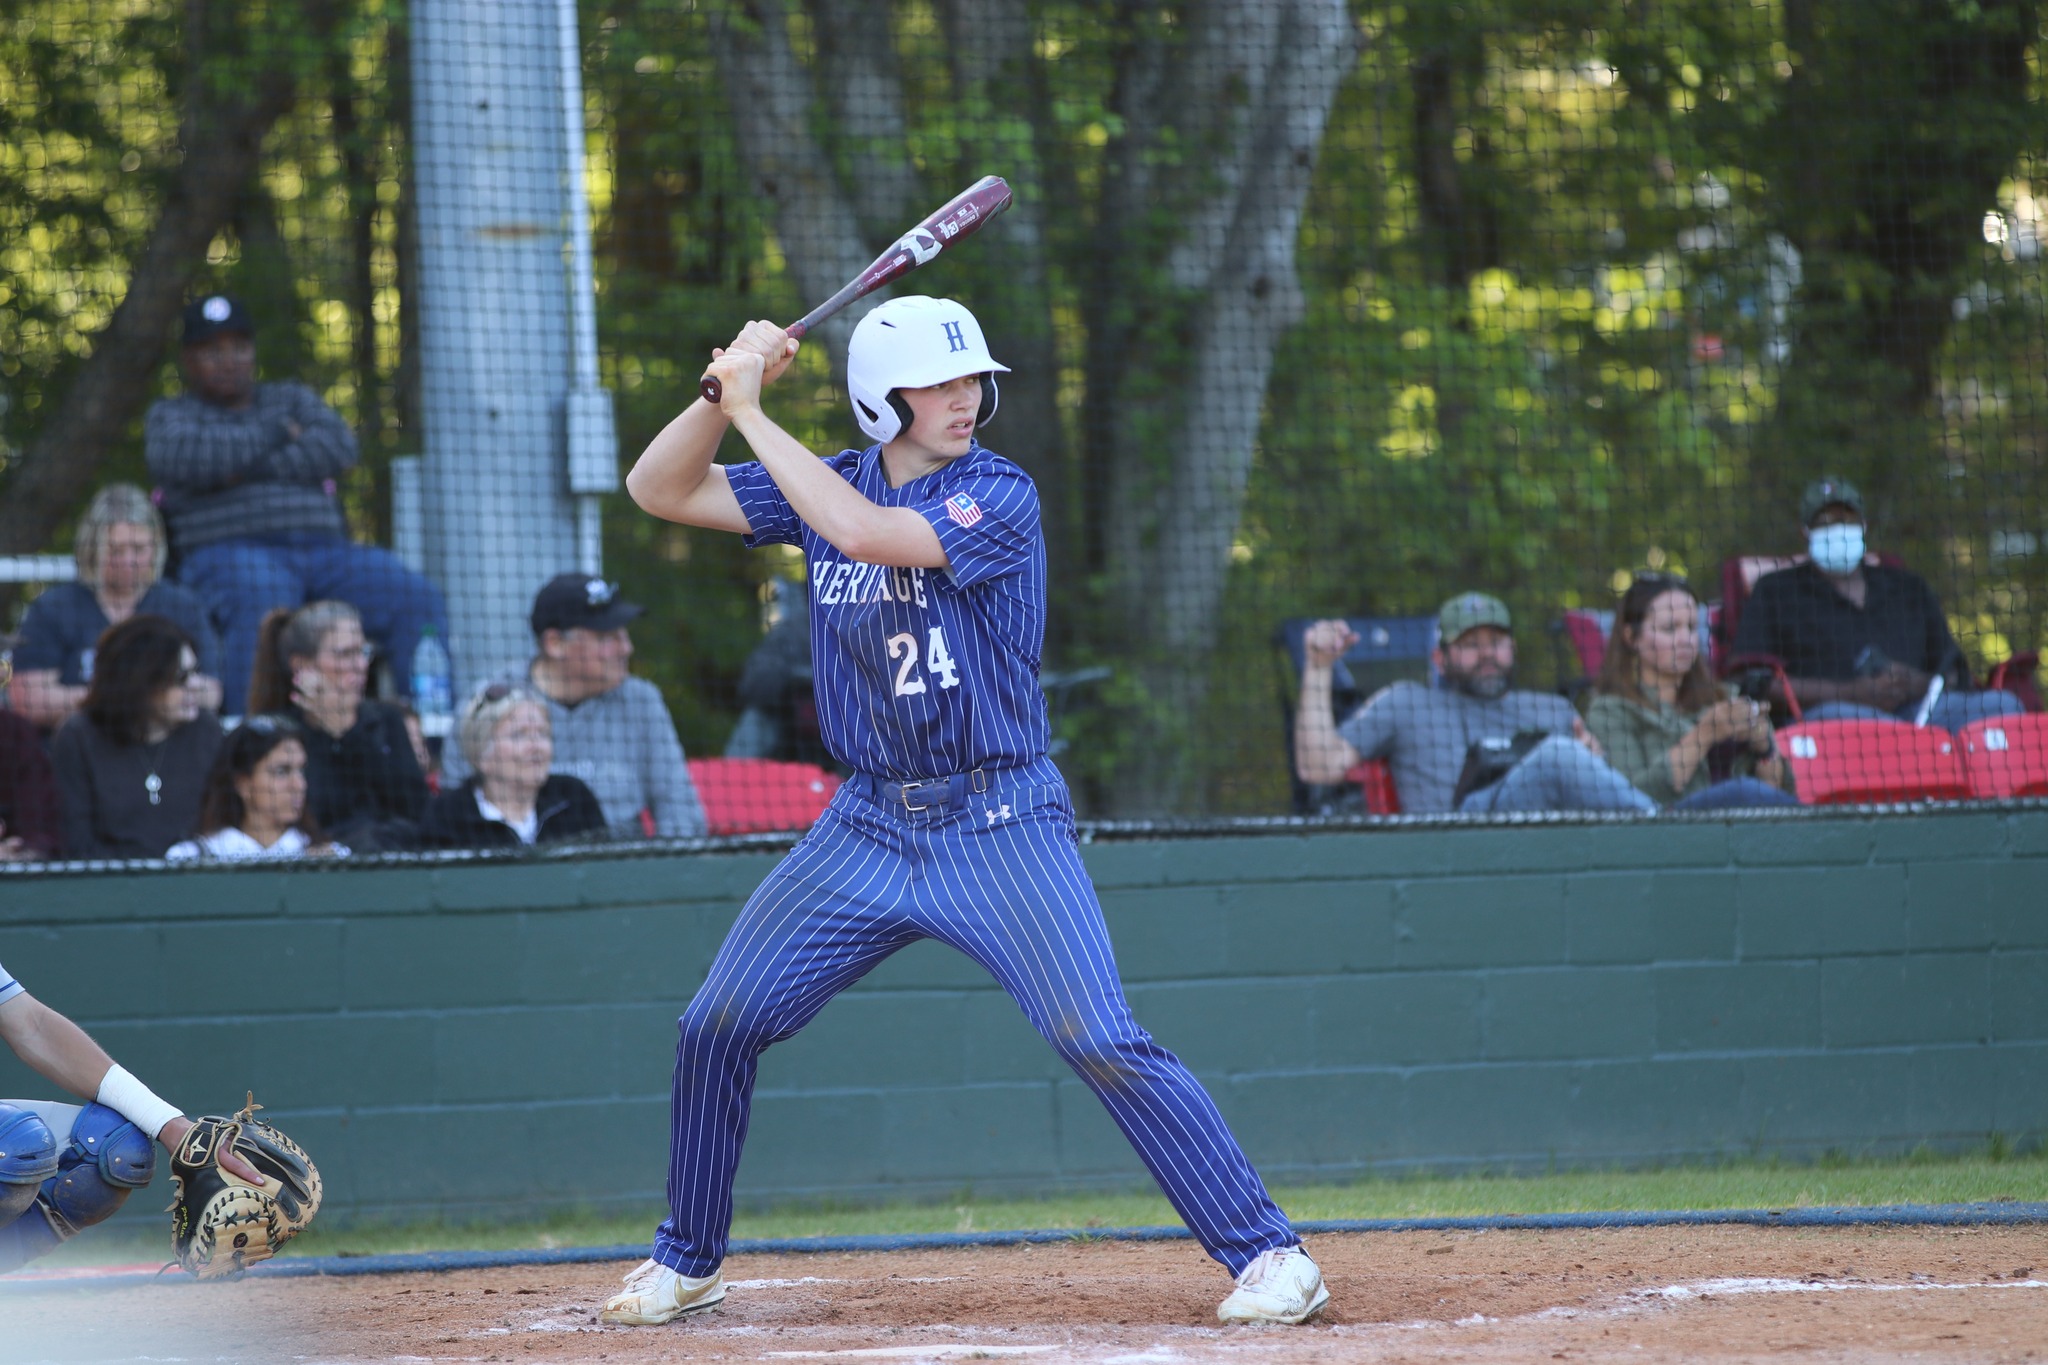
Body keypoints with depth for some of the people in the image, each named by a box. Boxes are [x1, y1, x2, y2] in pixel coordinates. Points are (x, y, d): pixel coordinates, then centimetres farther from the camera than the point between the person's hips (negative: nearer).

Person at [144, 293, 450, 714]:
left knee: (417, 600, -24)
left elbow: (340, 447, 7)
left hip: (324, 549, 4)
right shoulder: (170, 415, 20)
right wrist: (274, 434, 4)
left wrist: (256, 468, -5)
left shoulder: (294, 400, 28)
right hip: (231, 551, -4)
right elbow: (181, 459, -5)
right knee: (262, 606, -41)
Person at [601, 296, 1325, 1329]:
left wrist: (755, 414, -22)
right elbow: (657, 489, 4)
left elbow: (870, 533, -28)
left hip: (999, 828, -5)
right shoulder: (828, 482, 5)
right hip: (867, 828, 5)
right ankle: (686, 1260, 24)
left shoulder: (998, 497, -12)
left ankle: (1267, 1253, -11)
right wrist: (726, 393, -12)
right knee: (716, 1027, 4)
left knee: (1101, 1043, -17)